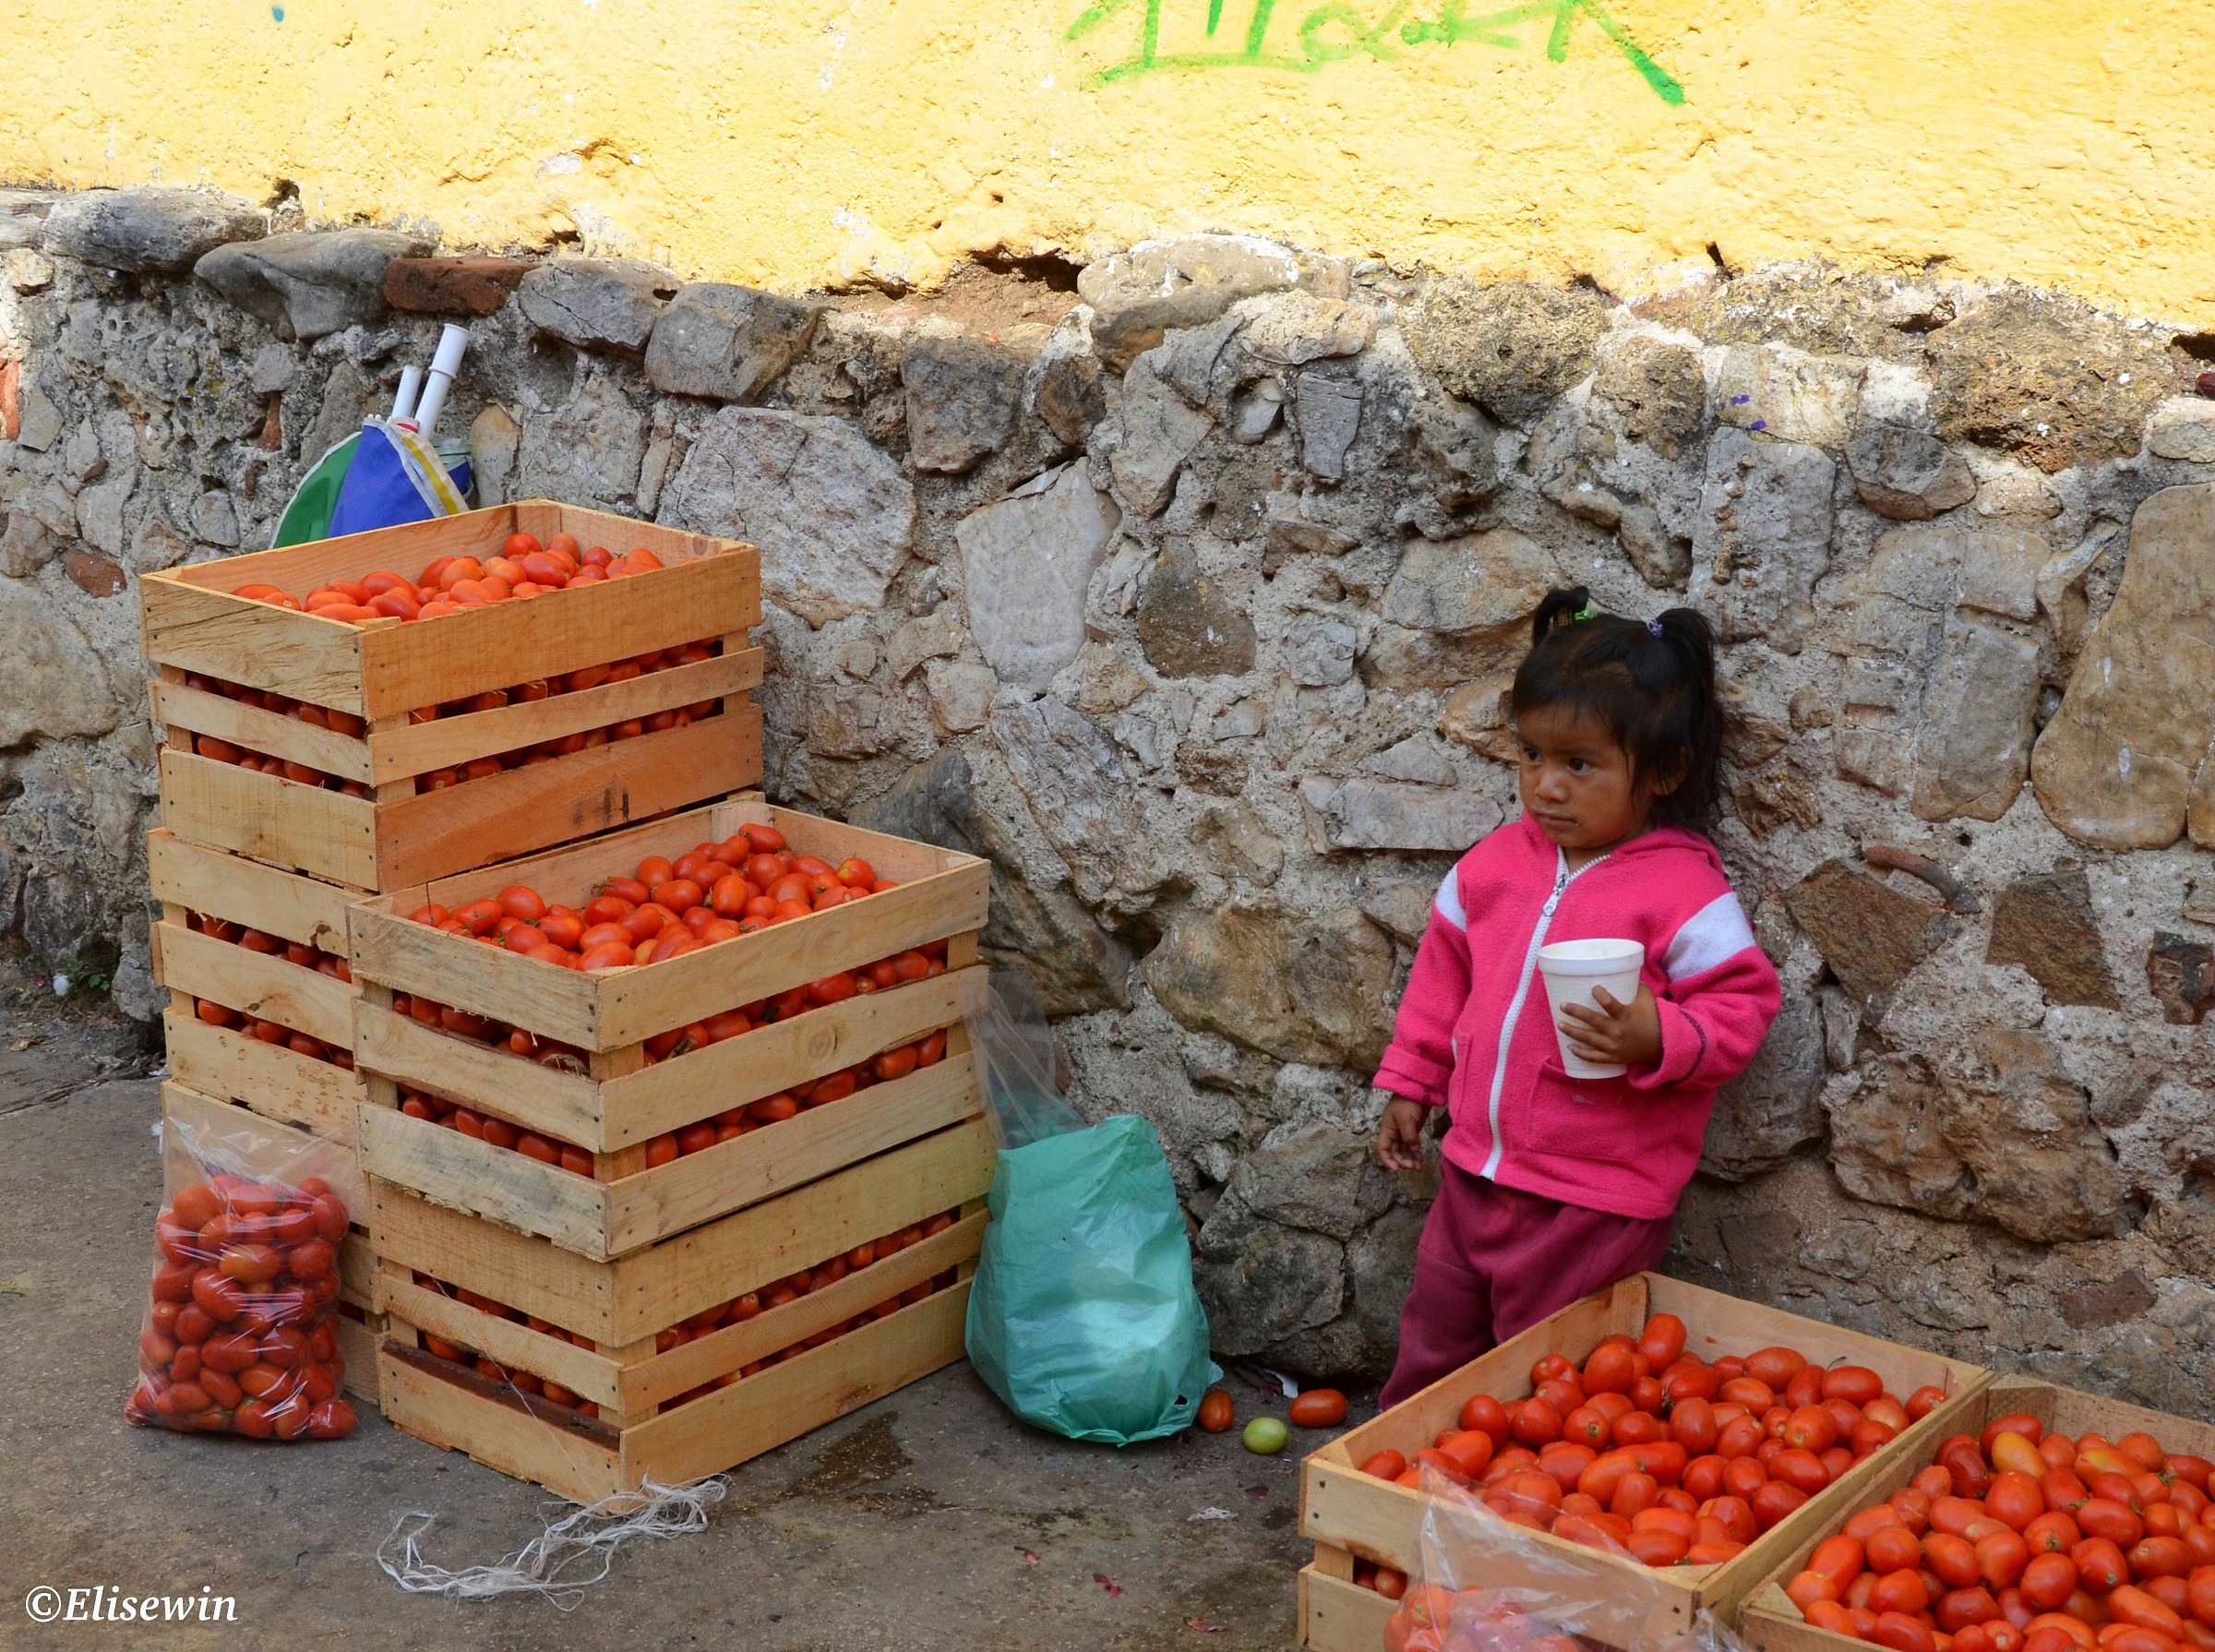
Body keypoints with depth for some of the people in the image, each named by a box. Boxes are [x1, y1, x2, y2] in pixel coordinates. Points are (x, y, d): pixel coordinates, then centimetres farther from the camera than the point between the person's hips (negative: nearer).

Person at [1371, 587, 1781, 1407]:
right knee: (1434, 1342, 21)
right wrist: (1411, 1083, 18)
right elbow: (1445, 973, 15)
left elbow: (1742, 1003, -14)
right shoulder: (1496, 865, 2)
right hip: (1474, 1169, 6)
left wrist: (1658, 1038, -31)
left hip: (1593, 1201, -6)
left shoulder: (1685, 894, -15)